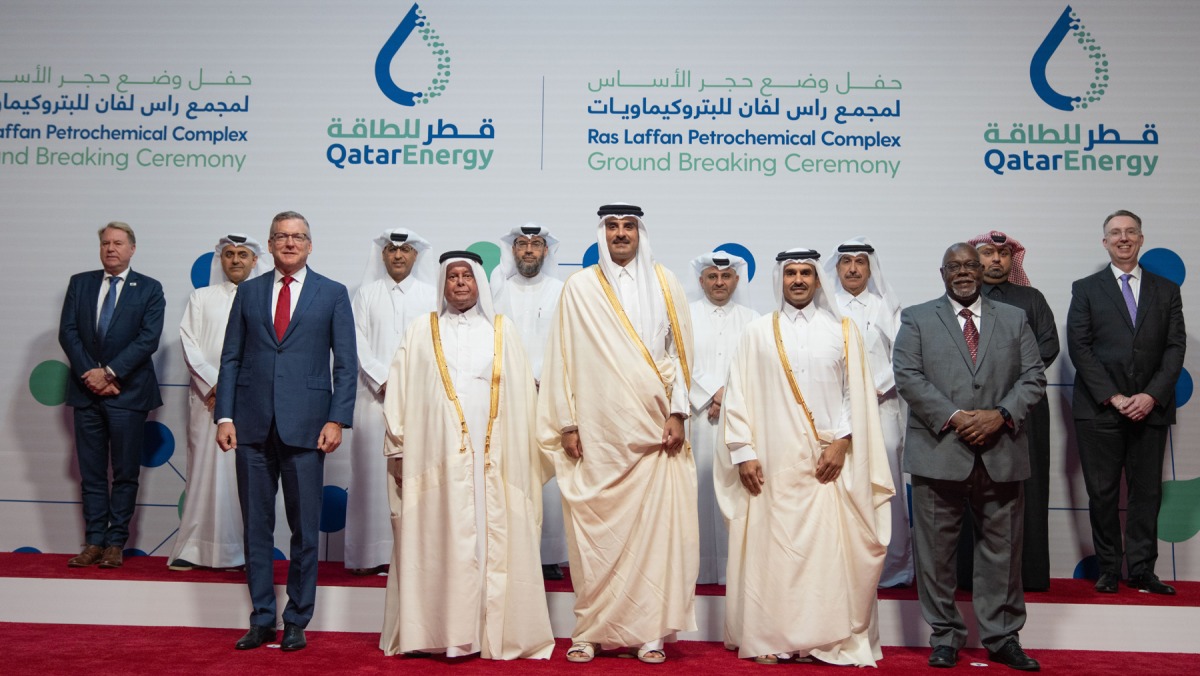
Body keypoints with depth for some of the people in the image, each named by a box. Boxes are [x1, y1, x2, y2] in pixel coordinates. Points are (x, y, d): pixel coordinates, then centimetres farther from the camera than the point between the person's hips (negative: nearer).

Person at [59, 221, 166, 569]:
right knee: (91, 473, 6)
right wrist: (90, 374, -9)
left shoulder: (149, 289, 1)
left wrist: (109, 373, -15)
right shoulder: (79, 283, 10)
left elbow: (149, 338, -9)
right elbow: (68, 332, 3)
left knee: (125, 473, 2)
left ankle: (116, 543, 9)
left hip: (127, 393, -3)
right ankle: (94, 542, 12)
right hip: (86, 391, 3)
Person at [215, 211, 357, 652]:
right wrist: (225, 416, 0)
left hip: (305, 425, -2)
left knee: (305, 528, 3)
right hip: (253, 425, 2)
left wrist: (336, 419, -8)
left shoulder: (333, 294, 5)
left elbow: (345, 364, 2)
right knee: (256, 526, 7)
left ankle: (297, 622, 15)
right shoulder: (248, 292, 11)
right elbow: (231, 358, 9)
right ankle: (262, 620, 19)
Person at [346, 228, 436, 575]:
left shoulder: (430, 296, 10)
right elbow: (359, 343, 4)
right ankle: (371, 553, 1)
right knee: (373, 471, -3)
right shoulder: (366, 294, 11)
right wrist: (383, 381, -7)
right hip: (375, 395, 0)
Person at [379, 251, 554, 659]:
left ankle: (496, 632, 7)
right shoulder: (422, 330, 11)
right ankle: (437, 632, 5)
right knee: (437, 541, -2)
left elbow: (521, 394, 7)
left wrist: (524, 453, -1)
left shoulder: (502, 330, 12)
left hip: (493, 455, 1)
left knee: (492, 542, 0)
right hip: (437, 453, 0)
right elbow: (401, 392, 6)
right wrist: (398, 449, -2)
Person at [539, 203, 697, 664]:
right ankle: (591, 630, 8)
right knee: (595, 529, -2)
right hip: (598, 428, -1)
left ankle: (650, 630, 6)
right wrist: (567, 423, 0)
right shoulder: (580, 288, 6)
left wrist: (677, 414, -2)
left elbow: (680, 349, 7)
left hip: (652, 428, 1)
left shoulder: (664, 284, 9)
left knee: (655, 526, -3)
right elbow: (564, 356, 5)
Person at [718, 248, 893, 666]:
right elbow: (738, 396, 5)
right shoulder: (757, 332, 8)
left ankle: (831, 639, 8)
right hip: (773, 463, 0)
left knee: (830, 550, -2)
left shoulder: (842, 331, 9)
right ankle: (772, 640, 8)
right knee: (773, 549, 0)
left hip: (829, 463, 0)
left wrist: (841, 443, -7)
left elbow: (857, 394, 6)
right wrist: (744, 453, -3)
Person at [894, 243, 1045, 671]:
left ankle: (1002, 636, 18)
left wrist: (1001, 415, -10)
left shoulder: (1014, 319, 14)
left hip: (1001, 454, 2)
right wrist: (951, 417, -13)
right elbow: (907, 376, -3)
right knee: (936, 549, 3)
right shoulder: (917, 319, 8)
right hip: (939, 451, -1)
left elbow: (1033, 377, 7)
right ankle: (945, 635, 14)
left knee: (1002, 548, 7)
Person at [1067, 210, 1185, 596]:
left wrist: (1152, 396, -9)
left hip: (1151, 408, 2)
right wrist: (1112, 397, -11)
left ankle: (1142, 571, 12)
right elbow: (1079, 347, -2)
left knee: (1147, 492, 4)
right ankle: (1108, 570, 11)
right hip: (1099, 409, -1)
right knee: (1102, 494, 2)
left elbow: (1175, 347, 5)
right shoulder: (1086, 289, 7)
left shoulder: (1166, 290, 13)